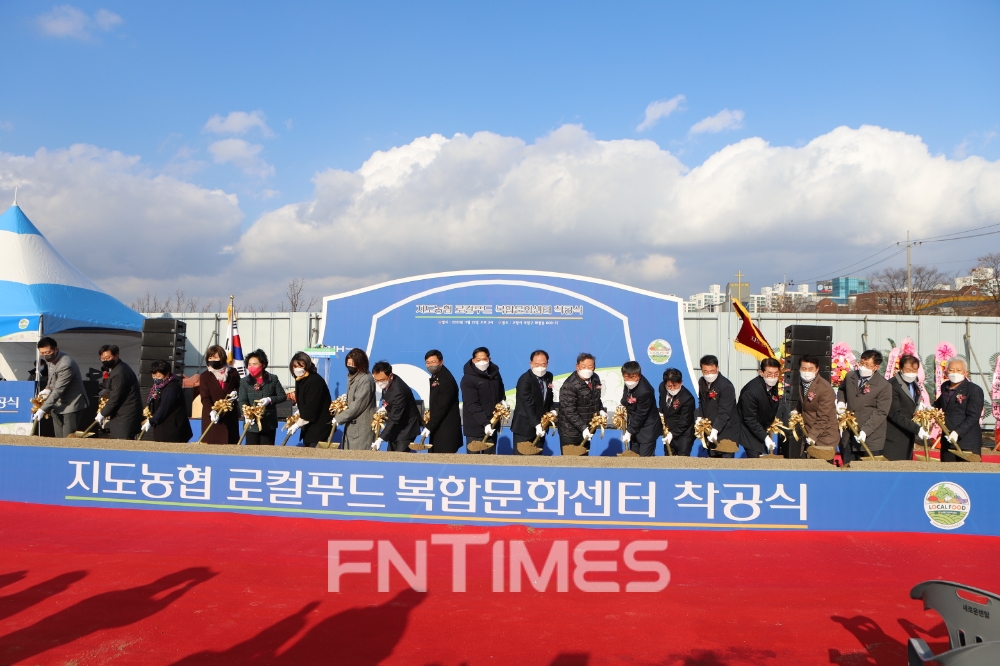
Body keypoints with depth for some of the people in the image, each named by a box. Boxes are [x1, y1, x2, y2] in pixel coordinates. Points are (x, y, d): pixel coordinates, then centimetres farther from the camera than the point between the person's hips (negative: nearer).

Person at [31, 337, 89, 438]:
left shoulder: (66, 365, -27)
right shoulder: (49, 359, 1)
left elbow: (58, 391, -27)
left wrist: (43, 409, -27)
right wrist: (47, 389, -1)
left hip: (71, 404, -8)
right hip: (57, 405, 8)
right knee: (59, 437, 10)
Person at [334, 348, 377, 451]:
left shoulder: (366, 380, -20)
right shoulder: (353, 376, 9)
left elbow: (357, 406, -20)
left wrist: (338, 420, -13)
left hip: (362, 426, -9)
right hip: (352, 424, 9)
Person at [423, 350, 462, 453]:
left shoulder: (447, 380, -18)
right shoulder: (435, 377, 12)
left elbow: (442, 407, -22)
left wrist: (429, 427, -22)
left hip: (447, 429, -9)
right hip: (438, 426, 9)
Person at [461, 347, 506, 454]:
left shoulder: (495, 373, 4)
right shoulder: (468, 379, -14)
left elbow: (501, 394, 22)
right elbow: (472, 405, -20)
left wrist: (503, 402, 3)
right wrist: (484, 423, -28)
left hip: (492, 424, 5)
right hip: (475, 427, -5)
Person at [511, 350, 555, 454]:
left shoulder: (549, 377, 5)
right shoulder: (524, 380, -18)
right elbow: (528, 405, -24)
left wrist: (551, 411, 3)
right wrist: (536, 424, -31)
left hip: (541, 424, 6)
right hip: (524, 426, -6)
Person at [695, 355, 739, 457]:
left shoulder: (726, 386, -20)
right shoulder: (702, 382, 3)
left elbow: (724, 412, -23)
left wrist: (715, 430, -30)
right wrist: (699, 418, 0)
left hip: (726, 430, -7)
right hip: (709, 430, 7)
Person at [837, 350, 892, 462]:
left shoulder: (884, 386, -13)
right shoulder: (850, 376, 3)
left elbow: (881, 412, -16)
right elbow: (842, 389, 25)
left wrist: (865, 431, -25)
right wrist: (841, 401, 4)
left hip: (871, 437, -4)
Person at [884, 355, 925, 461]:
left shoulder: (914, 384, 10)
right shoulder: (892, 385, -18)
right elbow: (895, 414, -22)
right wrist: (917, 429, -25)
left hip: (907, 436, 8)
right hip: (894, 439, -8)